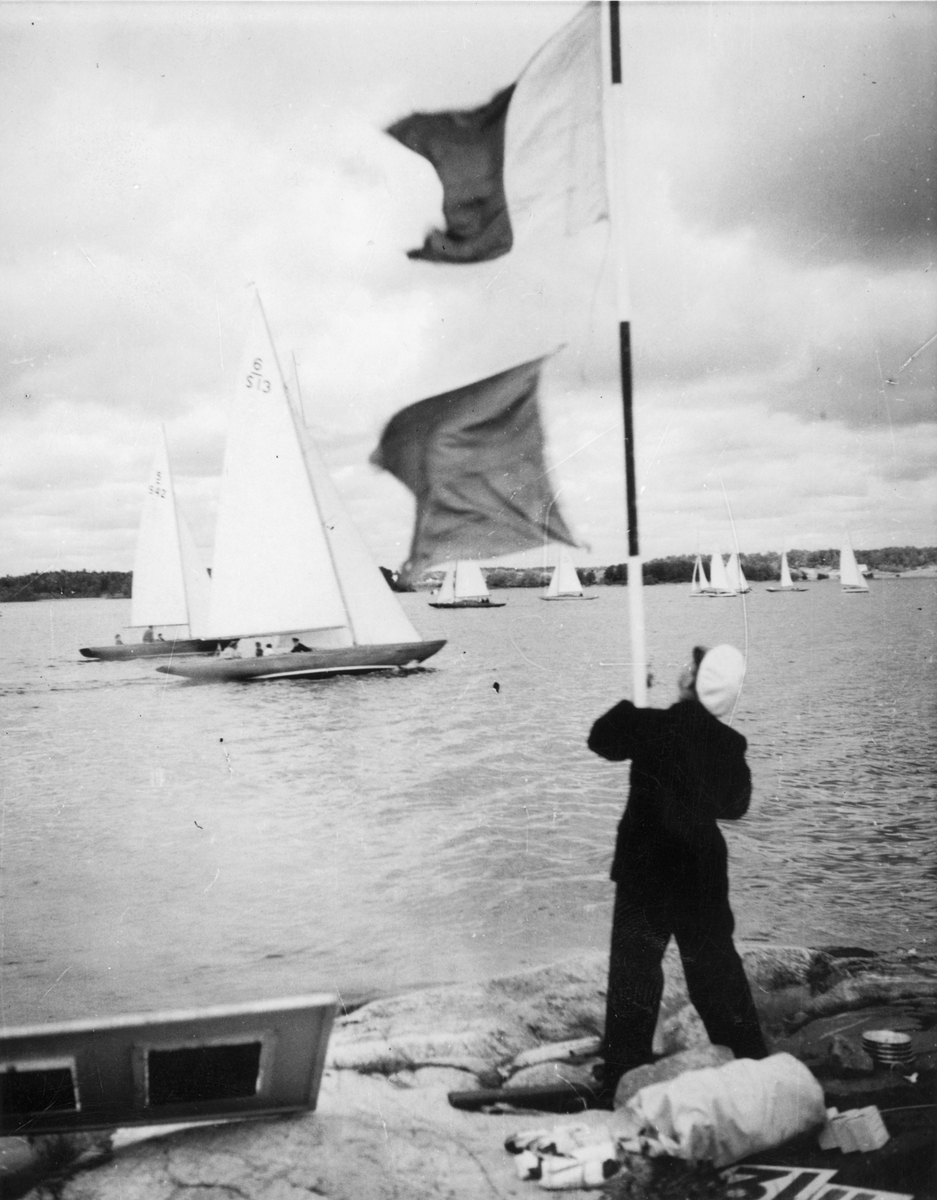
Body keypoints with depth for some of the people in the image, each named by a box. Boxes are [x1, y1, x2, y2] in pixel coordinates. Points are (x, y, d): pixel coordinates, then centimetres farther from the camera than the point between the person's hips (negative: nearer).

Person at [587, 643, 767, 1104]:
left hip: (645, 875, -3)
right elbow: (735, 806, 9)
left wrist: (632, 698, 13)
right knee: (719, 976, 17)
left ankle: (623, 1085, 10)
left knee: (634, 979, 7)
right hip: (704, 876, 3)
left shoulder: (653, 727, -17)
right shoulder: (729, 745, -6)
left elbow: (601, 738, 1)